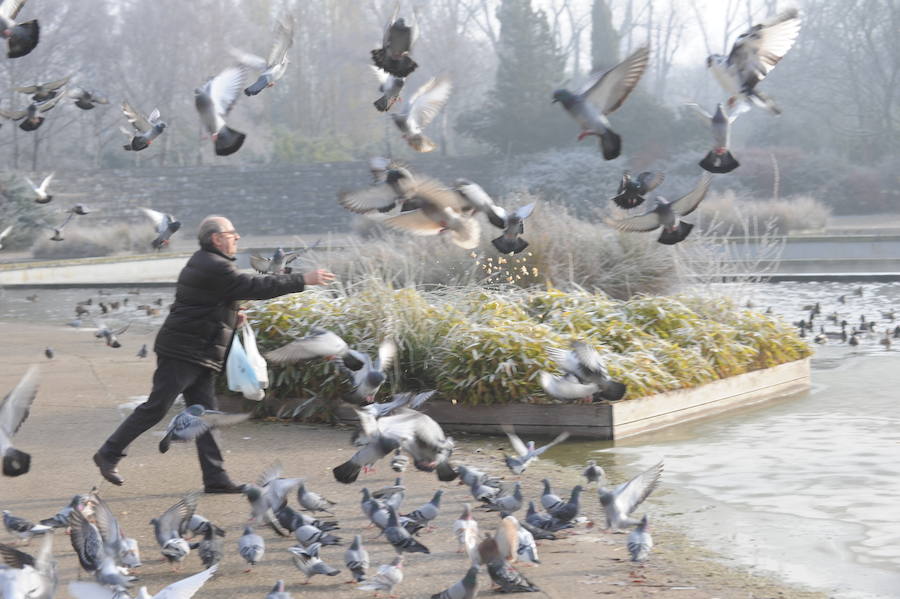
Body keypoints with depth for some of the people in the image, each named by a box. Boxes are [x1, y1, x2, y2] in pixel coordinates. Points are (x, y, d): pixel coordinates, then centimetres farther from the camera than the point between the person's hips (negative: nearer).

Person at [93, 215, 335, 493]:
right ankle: (108, 454, 4)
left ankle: (215, 477, 6)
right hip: (182, 352, -11)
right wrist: (303, 280, -17)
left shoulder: (204, 263, 15)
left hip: (199, 355, 11)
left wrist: (231, 315, 10)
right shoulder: (214, 268, -18)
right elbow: (256, 286, -21)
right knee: (156, 408, -5)